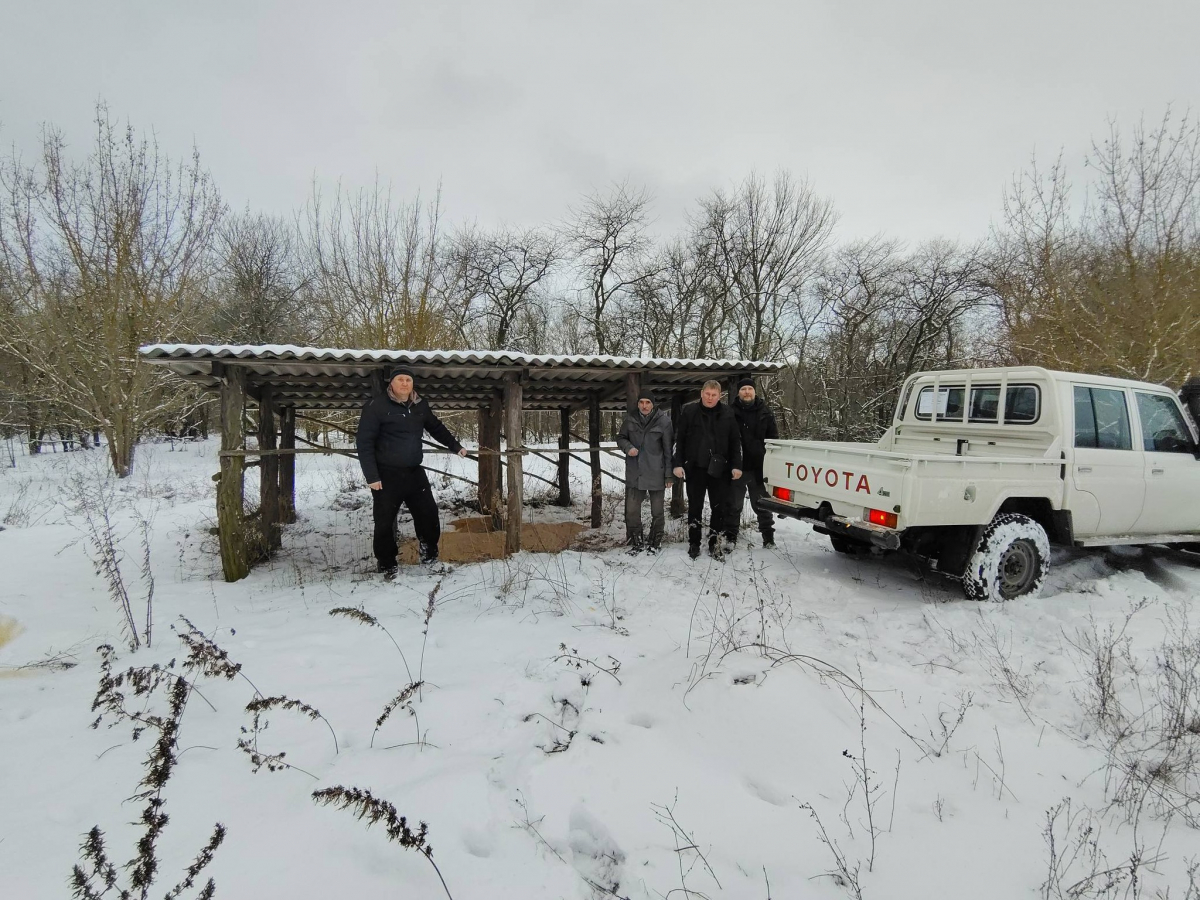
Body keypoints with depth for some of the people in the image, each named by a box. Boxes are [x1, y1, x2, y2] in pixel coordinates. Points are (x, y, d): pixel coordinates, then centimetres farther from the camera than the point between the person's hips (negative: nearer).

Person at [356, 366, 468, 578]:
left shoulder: (420, 406, 7)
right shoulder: (376, 407, -10)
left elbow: (436, 427, 24)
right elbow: (364, 442, -12)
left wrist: (455, 445, 20)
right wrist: (371, 476, -17)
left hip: (414, 473, 5)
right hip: (387, 475, -5)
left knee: (429, 513, 10)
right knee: (385, 522, 4)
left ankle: (429, 552, 34)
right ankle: (387, 565, 20)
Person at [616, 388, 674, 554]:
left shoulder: (663, 421, -8)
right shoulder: (630, 419, -1)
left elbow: (668, 449, -5)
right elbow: (621, 438, 12)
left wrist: (669, 474, -5)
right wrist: (628, 447, -11)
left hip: (656, 473, -2)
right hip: (634, 473, 2)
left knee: (657, 511, 9)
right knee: (631, 509, 5)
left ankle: (655, 542, 27)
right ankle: (636, 541, 23)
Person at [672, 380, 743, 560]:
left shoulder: (728, 414, 3)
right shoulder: (689, 411, -1)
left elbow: (735, 442, 5)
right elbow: (679, 439, 0)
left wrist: (736, 466, -2)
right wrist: (678, 464, -6)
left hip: (719, 469, 1)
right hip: (695, 468, -1)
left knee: (720, 508, 6)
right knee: (695, 507, 9)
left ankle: (715, 543, 19)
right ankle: (694, 543, 21)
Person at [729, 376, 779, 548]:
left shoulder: (765, 412, 5)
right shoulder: (731, 412, -1)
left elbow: (773, 438, 5)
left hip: (759, 468, 1)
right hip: (737, 467, -1)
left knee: (762, 506, 11)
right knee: (734, 506, 9)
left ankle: (768, 538, 22)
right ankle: (730, 538, 19)